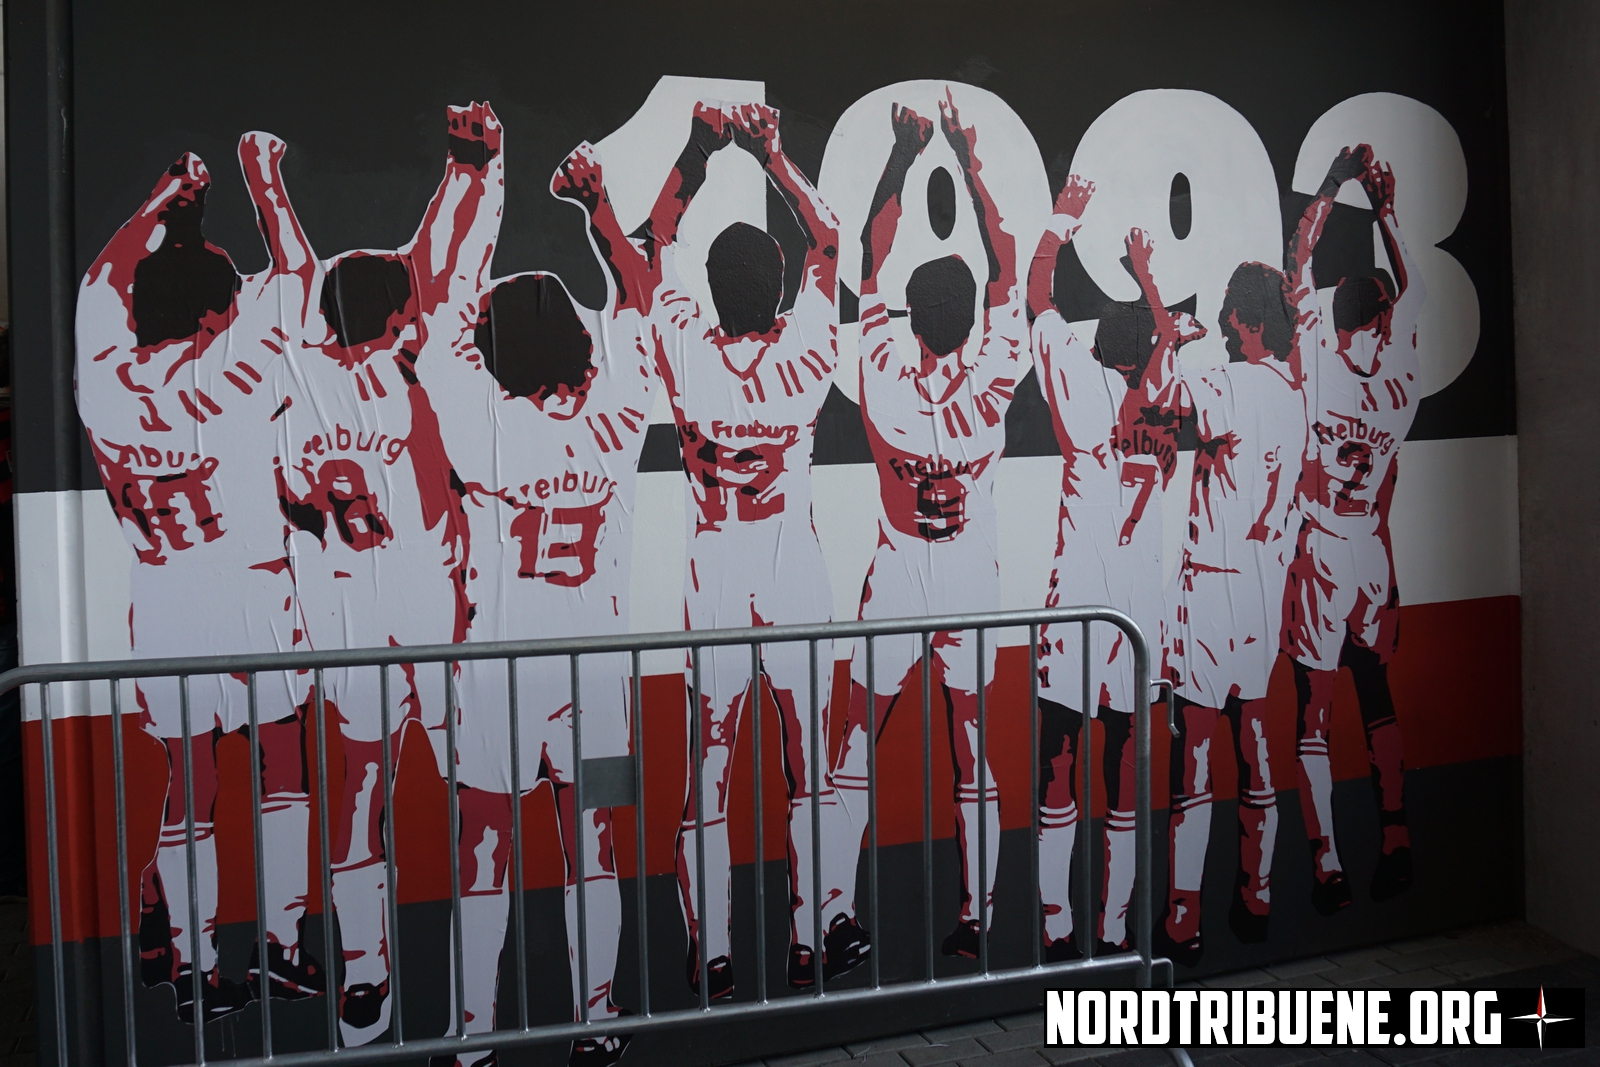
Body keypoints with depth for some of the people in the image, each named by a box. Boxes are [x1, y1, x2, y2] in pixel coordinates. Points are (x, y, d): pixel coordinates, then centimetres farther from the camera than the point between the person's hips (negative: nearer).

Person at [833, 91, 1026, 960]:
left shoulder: (885, 382, -15)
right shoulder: (991, 382, -14)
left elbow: (870, 263, -3)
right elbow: (1005, 272, -1)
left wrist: (901, 160, 5)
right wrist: (968, 165, 5)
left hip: (898, 581, -1)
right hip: (974, 585, 1)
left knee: (855, 743, 11)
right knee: (972, 751, 8)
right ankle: (974, 918, 15)